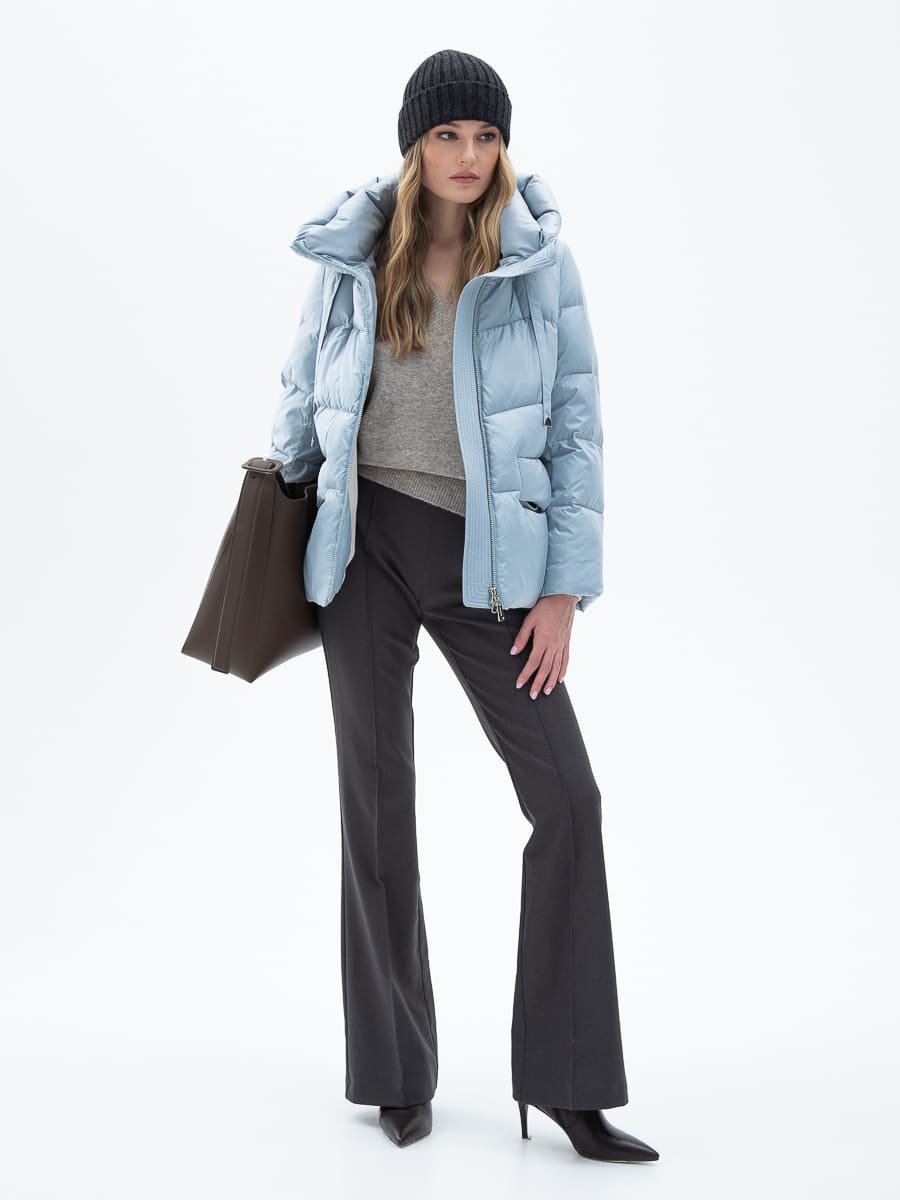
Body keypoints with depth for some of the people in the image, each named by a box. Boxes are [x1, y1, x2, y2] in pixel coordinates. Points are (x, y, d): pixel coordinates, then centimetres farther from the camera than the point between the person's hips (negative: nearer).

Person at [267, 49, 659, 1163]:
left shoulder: (540, 259, -1)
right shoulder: (353, 257, 3)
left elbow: (575, 423, -2)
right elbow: (301, 395, 14)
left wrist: (564, 588, -7)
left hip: (485, 551, 0)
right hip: (369, 541, 1)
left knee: (566, 795, -7)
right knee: (377, 801, 4)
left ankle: (569, 1083, 5)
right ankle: (396, 1072, 19)